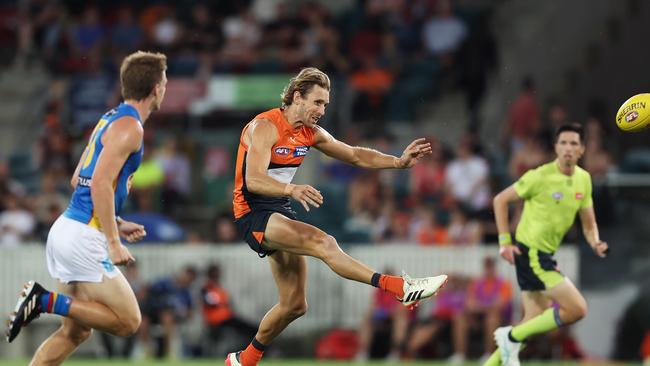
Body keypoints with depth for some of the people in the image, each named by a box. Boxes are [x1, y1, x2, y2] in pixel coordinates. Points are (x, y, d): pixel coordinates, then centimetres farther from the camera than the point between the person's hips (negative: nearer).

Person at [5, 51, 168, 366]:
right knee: (128, 321, -5)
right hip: (84, 237, -10)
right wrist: (114, 243, -21)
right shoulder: (129, 127, -12)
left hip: (67, 226, 10)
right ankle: (46, 301, -11)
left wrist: (116, 224, 24)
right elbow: (100, 183, -22)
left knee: (75, 331, 13)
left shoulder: (111, 119, 17)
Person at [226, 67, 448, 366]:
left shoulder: (310, 133, 7)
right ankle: (399, 287, -42)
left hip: (280, 213, 9)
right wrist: (292, 189, -48)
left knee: (294, 305, 9)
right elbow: (253, 180, -30)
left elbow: (355, 156, 12)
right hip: (254, 215, -9)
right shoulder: (265, 127, -18)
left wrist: (398, 162, -4)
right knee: (322, 242, -30)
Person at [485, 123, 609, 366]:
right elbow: (500, 200, -7)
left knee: (535, 322, 9)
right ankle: (512, 337, -5)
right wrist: (505, 241, -11)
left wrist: (595, 243, -8)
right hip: (529, 252, -8)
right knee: (577, 308, -15)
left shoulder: (584, 179, 6)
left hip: (545, 255, 8)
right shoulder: (541, 176, -14)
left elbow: (588, 223, 14)